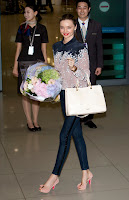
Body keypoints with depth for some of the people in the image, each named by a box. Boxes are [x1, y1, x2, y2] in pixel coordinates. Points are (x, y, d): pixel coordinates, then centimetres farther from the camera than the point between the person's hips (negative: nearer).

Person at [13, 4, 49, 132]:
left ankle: (35, 121, 10)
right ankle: (29, 121, 7)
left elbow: (43, 49, 8)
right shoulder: (22, 28, 7)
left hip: (38, 62, 0)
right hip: (24, 62, 0)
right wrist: (15, 66, 3)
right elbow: (18, 48, 8)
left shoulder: (41, 29, 6)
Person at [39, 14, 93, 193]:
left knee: (65, 134, -7)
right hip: (64, 93, 7)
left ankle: (55, 175, -1)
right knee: (76, 133, 10)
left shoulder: (81, 48, -10)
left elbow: (86, 75, -12)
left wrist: (74, 68, -29)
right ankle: (86, 172, 19)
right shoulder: (57, 47, 10)